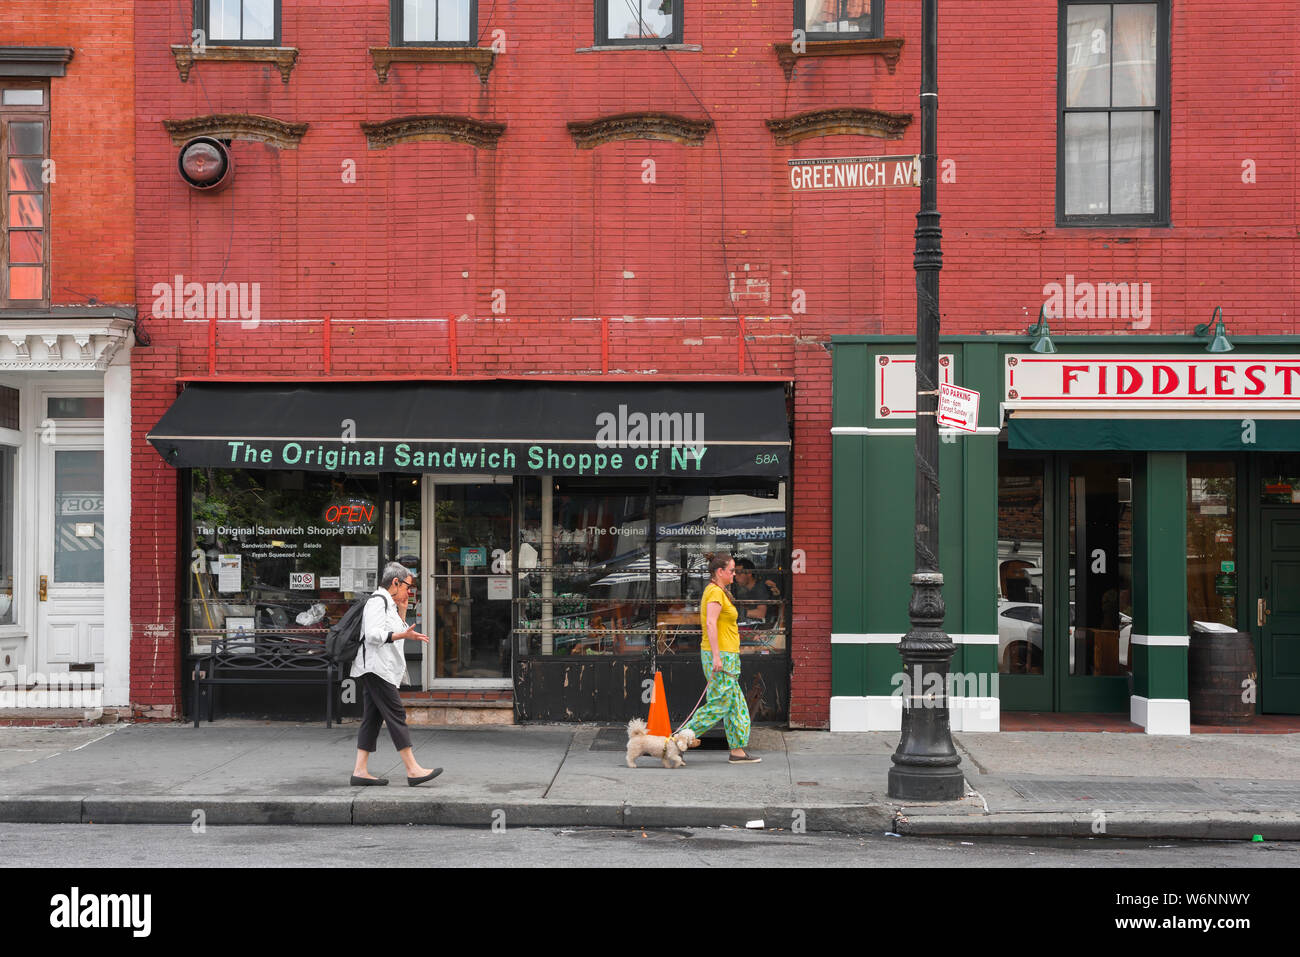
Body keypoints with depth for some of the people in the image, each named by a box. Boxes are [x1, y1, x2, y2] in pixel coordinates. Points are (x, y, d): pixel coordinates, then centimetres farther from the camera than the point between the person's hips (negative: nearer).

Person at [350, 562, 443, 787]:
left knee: (372, 718, 6)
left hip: (380, 671, 10)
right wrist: (403, 635, -31)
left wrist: (402, 612, 16)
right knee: (396, 715, -12)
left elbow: (394, 634, 27)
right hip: (376, 669, -10)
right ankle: (413, 770, -14)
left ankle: (360, 771, 4)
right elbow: (373, 634, -22)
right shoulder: (377, 601, -10)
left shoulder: (389, 604, 21)